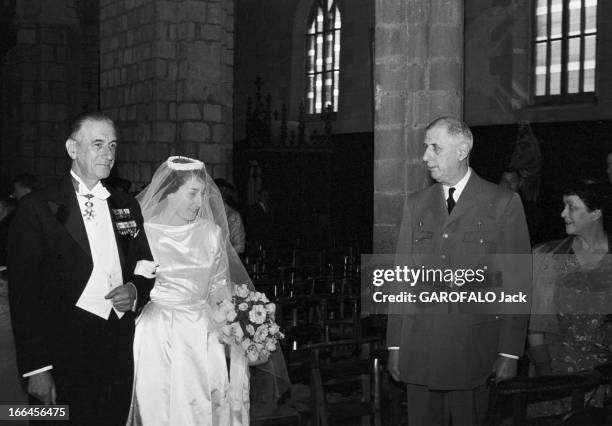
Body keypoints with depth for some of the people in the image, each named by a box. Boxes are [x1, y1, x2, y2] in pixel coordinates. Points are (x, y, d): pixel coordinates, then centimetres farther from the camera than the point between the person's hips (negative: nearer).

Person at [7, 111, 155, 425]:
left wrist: (136, 289, -4)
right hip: (67, 356, -4)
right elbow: (24, 292, -9)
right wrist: (36, 368, -14)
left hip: (121, 351, 5)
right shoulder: (37, 207, -6)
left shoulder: (127, 206, 11)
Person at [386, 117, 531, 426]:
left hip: (473, 351, -3)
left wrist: (509, 352, -6)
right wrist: (394, 344, 6)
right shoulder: (416, 204, 11)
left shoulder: (503, 204, -1)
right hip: (418, 351, 3)